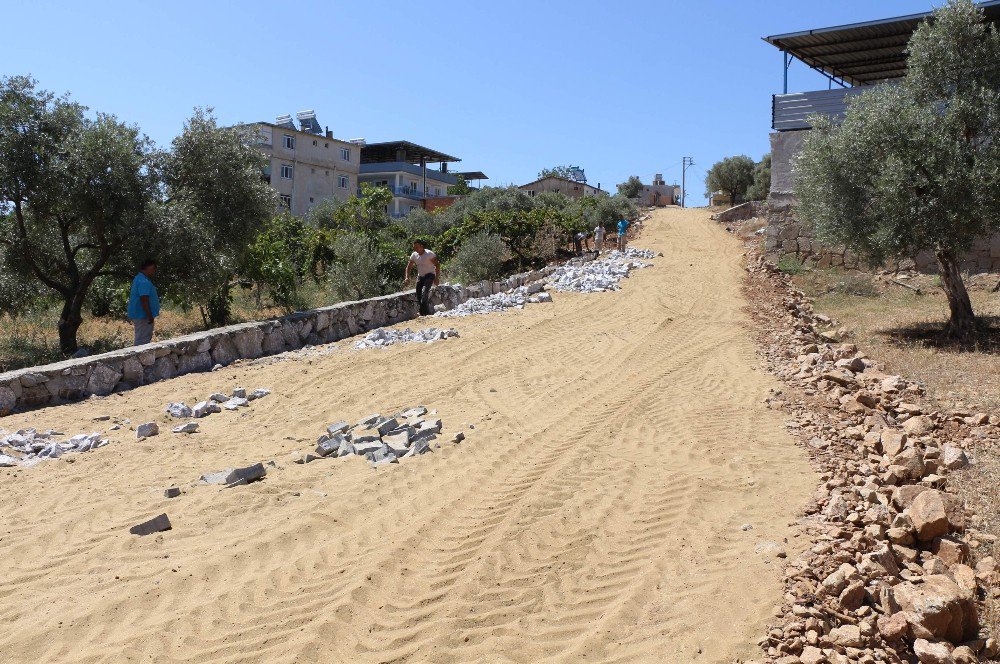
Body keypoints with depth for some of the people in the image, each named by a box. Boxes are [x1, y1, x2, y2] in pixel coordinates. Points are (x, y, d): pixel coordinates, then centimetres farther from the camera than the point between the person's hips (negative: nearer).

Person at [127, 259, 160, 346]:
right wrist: (150, 316, -23)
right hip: (143, 316, -11)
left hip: (138, 315, 11)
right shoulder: (144, 282, -19)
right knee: (142, 341, -7)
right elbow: (144, 300, -25)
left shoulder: (139, 278, 16)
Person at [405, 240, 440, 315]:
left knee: (424, 292, -27)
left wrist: (436, 278, -19)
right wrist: (407, 277, -6)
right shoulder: (414, 255, 2)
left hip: (429, 275, -6)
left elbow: (437, 265, -13)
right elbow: (409, 267, 9)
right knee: (419, 297, 2)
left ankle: (426, 313, -26)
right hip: (420, 276, 6)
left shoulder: (429, 254, -14)